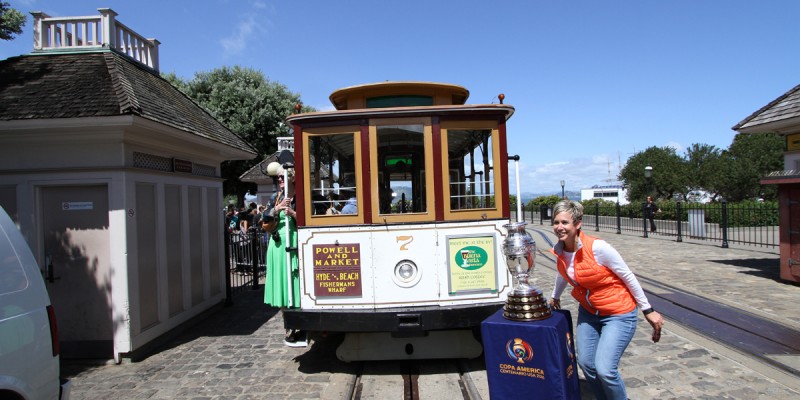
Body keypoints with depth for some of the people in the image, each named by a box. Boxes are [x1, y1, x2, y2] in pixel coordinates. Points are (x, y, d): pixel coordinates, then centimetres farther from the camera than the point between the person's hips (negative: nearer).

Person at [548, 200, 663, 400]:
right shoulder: (558, 251, -7)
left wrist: (648, 310, -9)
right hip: (588, 312, 6)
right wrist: (555, 297, 30)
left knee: (604, 369, -14)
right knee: (585, 363, 5)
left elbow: (628, 276, -15)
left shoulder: (597, 248, -26)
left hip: (618, 314, -6)